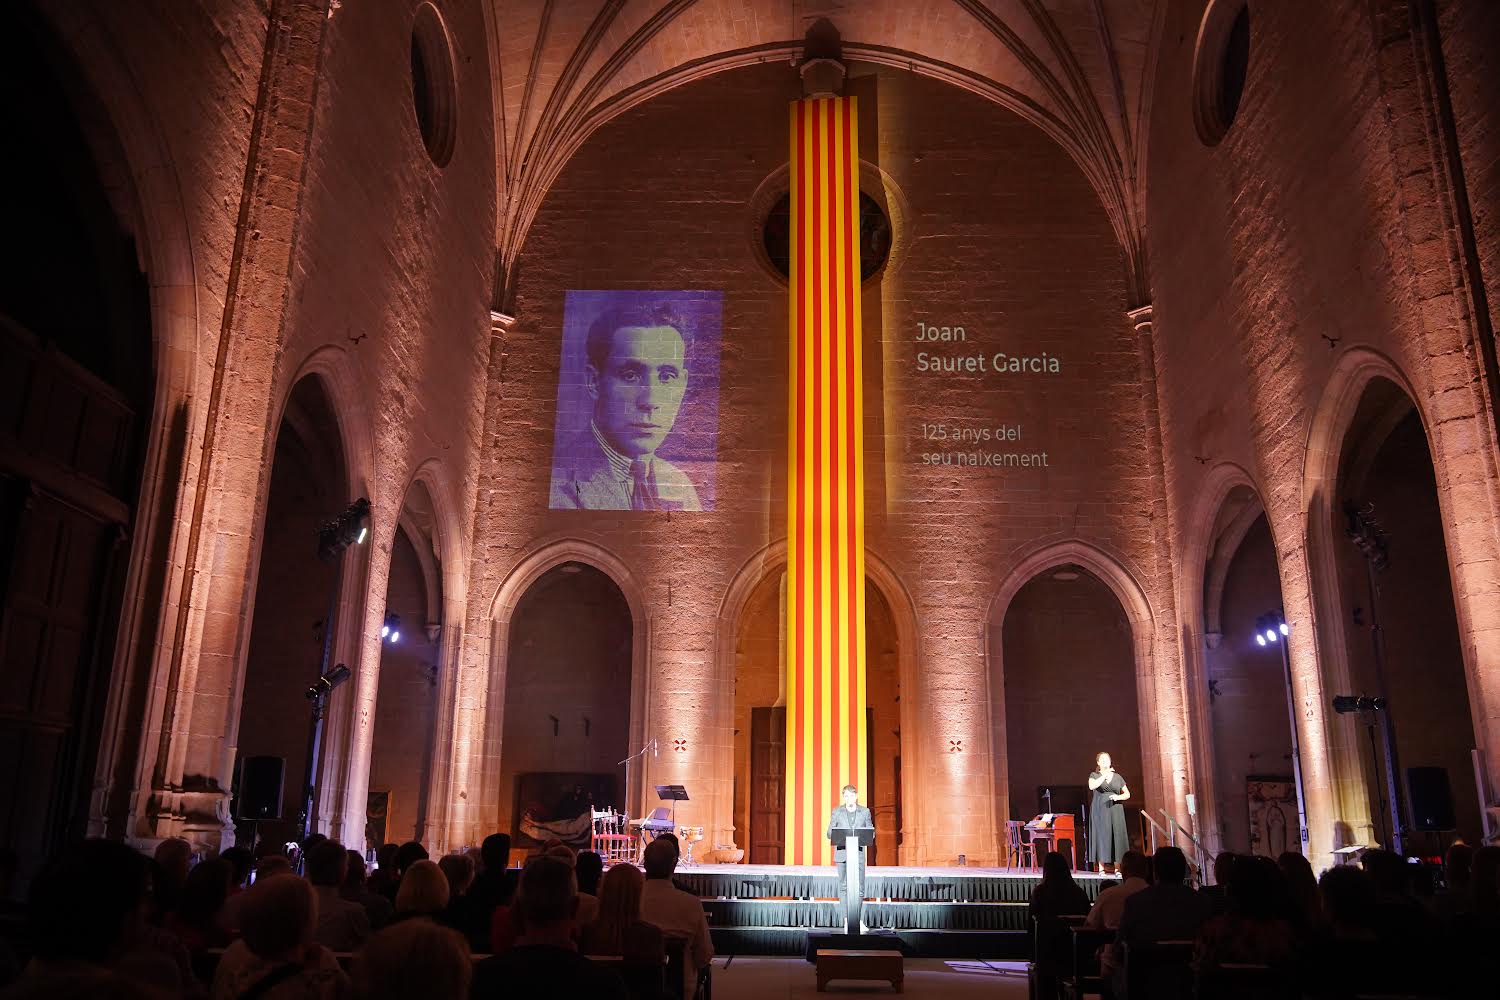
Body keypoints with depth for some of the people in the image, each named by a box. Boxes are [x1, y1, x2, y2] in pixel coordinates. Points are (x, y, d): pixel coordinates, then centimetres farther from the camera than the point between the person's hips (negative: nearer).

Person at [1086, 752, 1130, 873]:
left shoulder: (1117, 777, 14)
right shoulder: (1095, 776, 7)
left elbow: (1127, 794, 15)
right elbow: (1092, 786, -15)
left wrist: (1118, 797, -6)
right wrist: (1105, 775, -18)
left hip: (1115, 810, 2)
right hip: (1100, 810, -2)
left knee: (1117, 836, -4)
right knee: (1101, 836, -7)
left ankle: (1117, 868, -1)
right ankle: (1101, 868, -7)